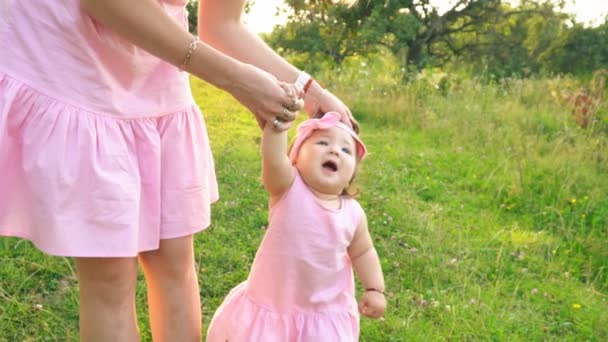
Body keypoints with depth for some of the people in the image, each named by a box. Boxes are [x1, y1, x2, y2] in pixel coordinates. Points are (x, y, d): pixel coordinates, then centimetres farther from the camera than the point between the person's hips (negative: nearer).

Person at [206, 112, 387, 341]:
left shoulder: (353, 213, -7)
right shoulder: (288, 189, -17)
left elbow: (362, 252, 9)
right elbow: (272, 157, -37)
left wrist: (375, 289, 0)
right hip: (271, 306, -1)